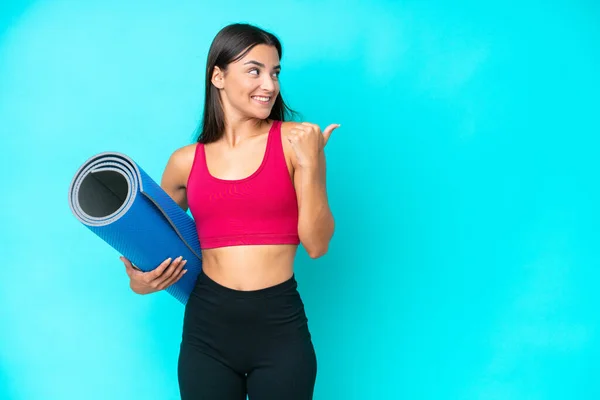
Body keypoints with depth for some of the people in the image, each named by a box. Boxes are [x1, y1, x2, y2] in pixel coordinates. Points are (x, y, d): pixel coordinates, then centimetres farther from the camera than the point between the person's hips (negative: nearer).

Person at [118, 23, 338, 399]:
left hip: (281, 327, -1)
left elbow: (317, 244, -8)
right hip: (208, 326, 2)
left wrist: (309, 163, -17)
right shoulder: (186, 161, 2)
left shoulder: (295, 140, -3)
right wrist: (141, 280, 0)